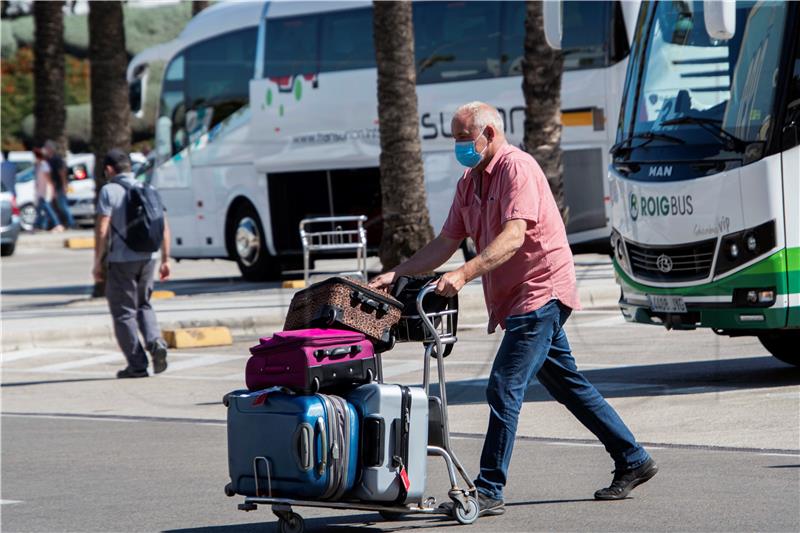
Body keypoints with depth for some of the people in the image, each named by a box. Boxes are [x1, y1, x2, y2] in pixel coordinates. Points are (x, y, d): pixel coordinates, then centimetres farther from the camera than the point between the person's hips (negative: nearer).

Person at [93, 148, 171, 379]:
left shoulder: (109, 191, -7)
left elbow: (102, 230, -13)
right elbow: (164, 227, 8)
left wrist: (97, 263, -7)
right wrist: (165, 260, 14)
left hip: (121, 259, -5)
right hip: (148, 257, 5)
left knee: (124, 312, 5)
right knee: (143, 304, 22)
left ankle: (137, 365, 2)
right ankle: (155, 342, -2)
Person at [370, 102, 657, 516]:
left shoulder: (516, 167, -15)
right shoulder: (469, 182, 14)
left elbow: (514, 236, -28)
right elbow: (445, 244, 13)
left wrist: (465, 274, -39)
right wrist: (396, 274, 1)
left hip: (540, 292, -10)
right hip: (517, 299, 10)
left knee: (504, 389, -15)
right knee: (568, 386, 16)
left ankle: (489, 492, -16)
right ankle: (633, 461, 25)